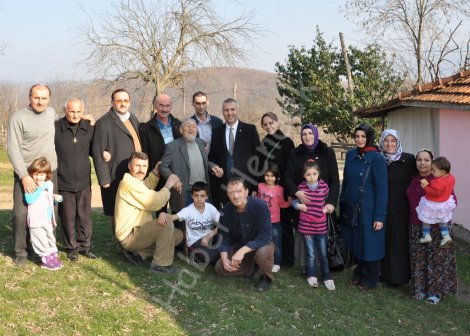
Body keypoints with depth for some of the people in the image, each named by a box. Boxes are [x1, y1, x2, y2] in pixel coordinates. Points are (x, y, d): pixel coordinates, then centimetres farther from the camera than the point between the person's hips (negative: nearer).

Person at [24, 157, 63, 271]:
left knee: (50, 239, 18)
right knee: (41, 242, -1)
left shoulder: (49, 184, 8)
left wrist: (56, 198, 3)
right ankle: (47, 259, 8)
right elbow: (29, 200, -27)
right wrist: (39, 188, -28)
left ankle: (53, 256, 29)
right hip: (36, 221, -6)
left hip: (49, 220, 6)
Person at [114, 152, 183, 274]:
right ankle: (161, 264, -18)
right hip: (129, 235, -11)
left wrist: (155, 172, 18)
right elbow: (156, 202, -25)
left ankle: (138, 253, 7)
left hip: (138, 231, 11)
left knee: (178, 235, 10)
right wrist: (168, 186, -10)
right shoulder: (129, 182, -21)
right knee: (167, 222, -29)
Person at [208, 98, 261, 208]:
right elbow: (212, 158, 17)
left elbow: (258, 155, 2)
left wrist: (256, 183, -3)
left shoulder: (250, 130, 4)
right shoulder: (217, 132, 11)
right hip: (222, 185, 2)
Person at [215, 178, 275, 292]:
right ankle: (250, 265, 13)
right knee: (220, 267, -11)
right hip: (239, 245, 5)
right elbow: (224, 238, -6)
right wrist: (224, 259, -23)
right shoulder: (226, 210, -13)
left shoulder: (260, 206, -28)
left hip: (260, 244, -4)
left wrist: (242, 251, -39)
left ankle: (266, 277, -5)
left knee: (263, 253, -38)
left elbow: (265, 236, -32)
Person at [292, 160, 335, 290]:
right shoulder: (301, 187, -5)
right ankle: (312, 276, 26)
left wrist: (327, 207, -6)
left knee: (323, 254, 9)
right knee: (310, 254, 9)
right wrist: (298, 205, -12)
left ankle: (327, 277, 22)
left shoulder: (324, 186, -5)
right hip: (306, 226, 0)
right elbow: (294, 201, 7)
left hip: (321, 226, 0)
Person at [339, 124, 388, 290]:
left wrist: (379, 216, -15)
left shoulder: (377, 158, -12)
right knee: (356, 242, 15)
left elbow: (382, 188, -13)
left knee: (369, 244, 6)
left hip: (368, 209, -5)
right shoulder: (350, 155, 5)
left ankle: (370, 279, 23)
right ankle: (360, 273, 34)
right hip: (350, 208, 5)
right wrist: (342, 205, 8)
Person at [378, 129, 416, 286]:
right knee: (385, 240, 7)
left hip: (402, 210, -2)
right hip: (384, 209, 2)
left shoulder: (409, 159, -4)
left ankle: (399, 276, 17)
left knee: (401, 241, 4)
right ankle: (385, 273, 20)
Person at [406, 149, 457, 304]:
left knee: (436, 258, 2)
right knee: (418, 258, 9)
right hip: (416, 227, 5)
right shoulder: (413, 180, 8)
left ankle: (436, 291, 13)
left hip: (436, 226, -5)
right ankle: (420, 288, 21)